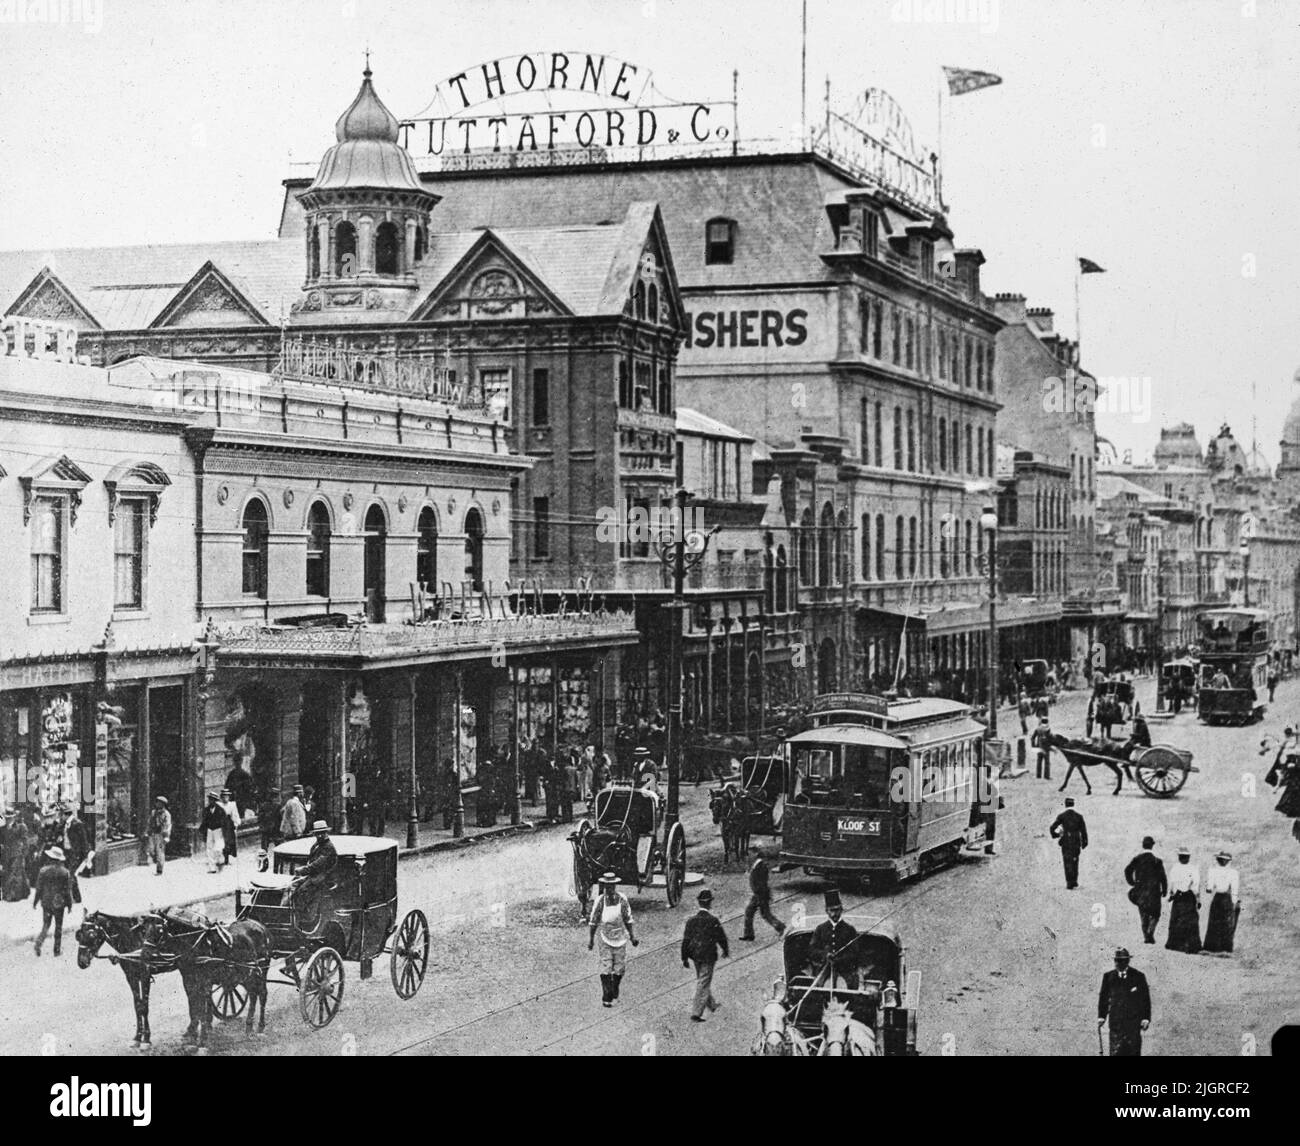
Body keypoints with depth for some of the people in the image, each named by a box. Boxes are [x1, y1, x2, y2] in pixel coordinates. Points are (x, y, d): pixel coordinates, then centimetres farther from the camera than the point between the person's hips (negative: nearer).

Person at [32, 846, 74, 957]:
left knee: (46, 924, 13)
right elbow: (68, 890, -3)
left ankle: (39, 941, -11)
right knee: (58, 926, 10)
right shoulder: (65, 872, -7)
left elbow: (39, 888, -2)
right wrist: (69, 903, 7)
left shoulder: (43, 871, -7)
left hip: (46, 902, 1)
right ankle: (57, 949, 14)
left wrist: (35, 902, 8)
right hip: (59, 903, -1)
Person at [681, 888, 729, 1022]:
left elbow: (686, 940, -2)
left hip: (695, 955, 5)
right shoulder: (713, 921, -18)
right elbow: (721, 938, -9)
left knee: (701, 980, 23)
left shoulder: (691, 920, -5)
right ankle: (696, 1013, -2)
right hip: (708, 956, -5)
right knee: (703, 984, 1)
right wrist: (725, 951, 10)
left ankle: (712, 1004, 43)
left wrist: (684, 958, 6)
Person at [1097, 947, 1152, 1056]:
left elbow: (1145, 999, 4)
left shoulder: (1138, 976, 3)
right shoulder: (1108, 977, 8)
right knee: (1116, 1051, -7)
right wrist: (1101, 1017, 3)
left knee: (1133, 1051, -1)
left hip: (1134, 1020, -1)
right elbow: (1103, 997, 11)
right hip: (1115, 1020, 1)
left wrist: (1146, 1018, -4)